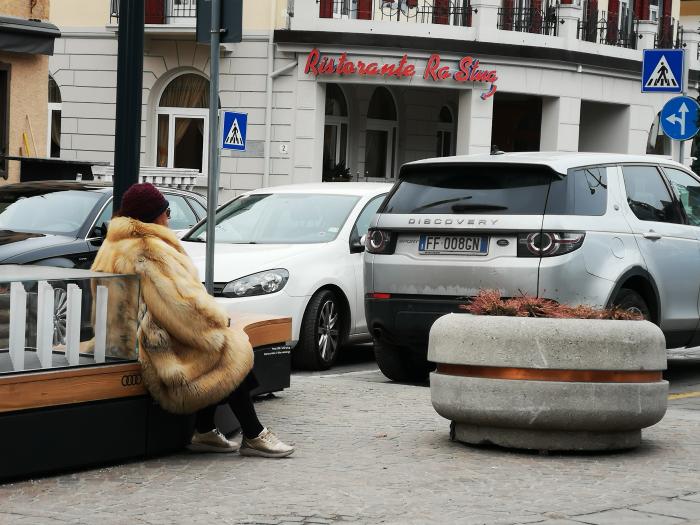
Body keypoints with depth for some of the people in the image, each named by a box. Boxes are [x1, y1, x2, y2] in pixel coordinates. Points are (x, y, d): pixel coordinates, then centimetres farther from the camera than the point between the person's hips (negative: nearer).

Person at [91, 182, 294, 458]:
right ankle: (253, 437, 0)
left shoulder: (114, 246, 14)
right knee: (232, 354, -4)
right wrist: (218, 318, -4)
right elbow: (183, 306, -22)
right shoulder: (150, 250, -19)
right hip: (157, 347, -10)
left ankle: (204, 432, 9)